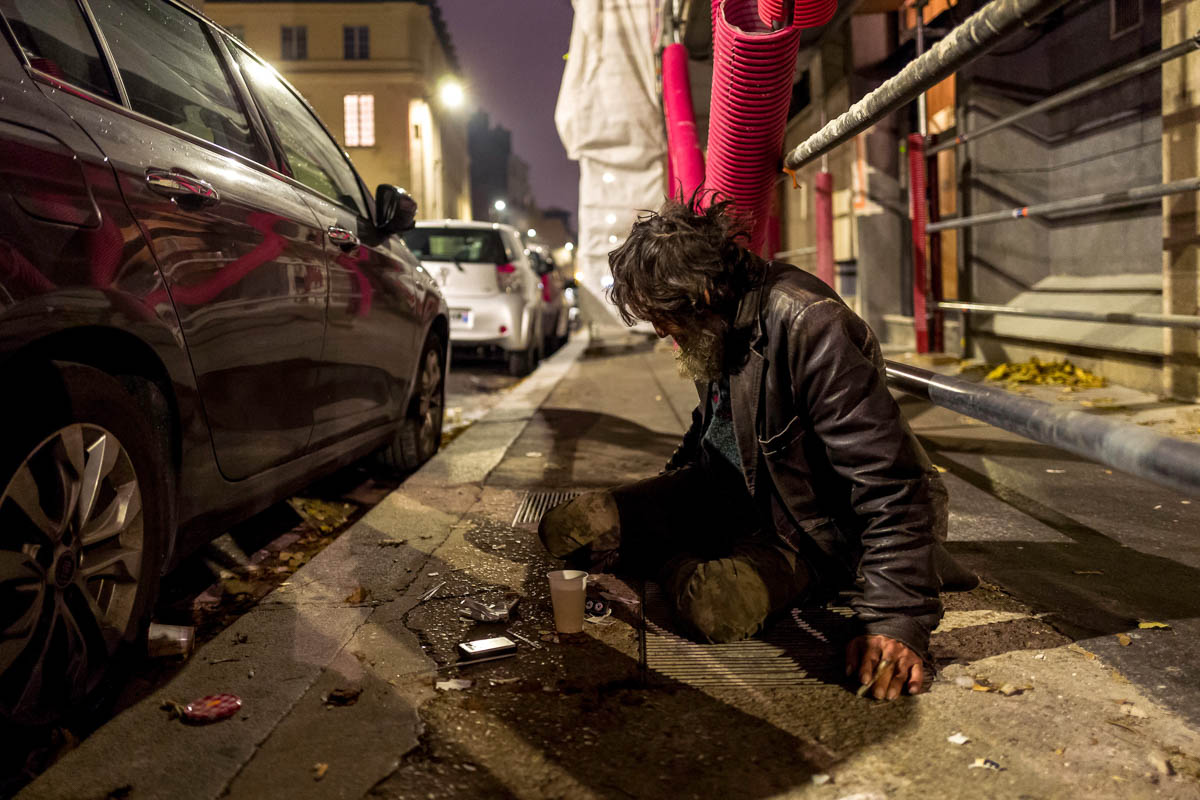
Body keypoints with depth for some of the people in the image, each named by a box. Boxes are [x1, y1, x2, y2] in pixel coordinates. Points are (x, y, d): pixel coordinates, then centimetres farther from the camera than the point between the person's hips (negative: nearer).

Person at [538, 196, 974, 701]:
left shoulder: (812, 328, -29)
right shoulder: (715, 327, 0)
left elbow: (892, 484, -32)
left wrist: (898, 621, -34)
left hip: (815, 525, -5)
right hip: (726, 490, 6)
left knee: (716, 605, -35)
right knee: (566, 529, -10)